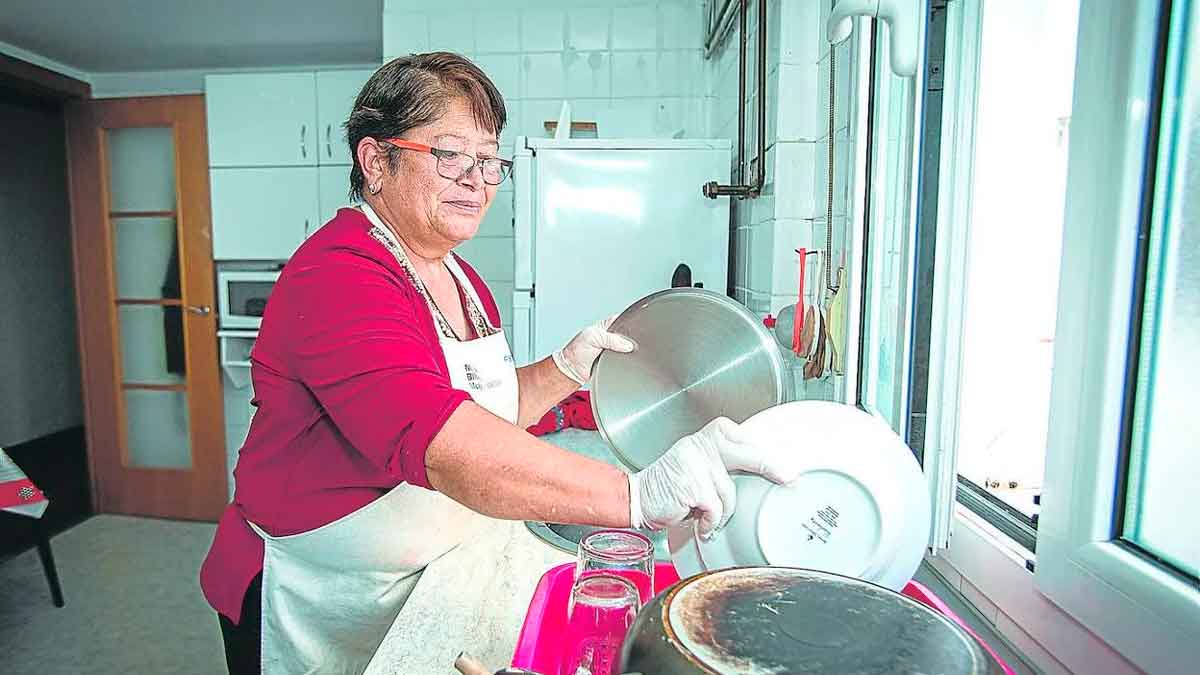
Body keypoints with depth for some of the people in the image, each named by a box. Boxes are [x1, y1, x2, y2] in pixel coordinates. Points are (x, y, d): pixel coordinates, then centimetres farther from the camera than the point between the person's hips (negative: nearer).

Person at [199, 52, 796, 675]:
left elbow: (488, 411, 9)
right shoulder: (337, 277, -26)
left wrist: (565, 368, -9)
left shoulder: (460, 280, 3)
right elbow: (438, 440, -41)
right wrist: (637, 495, -50)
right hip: (314, 608, -7)